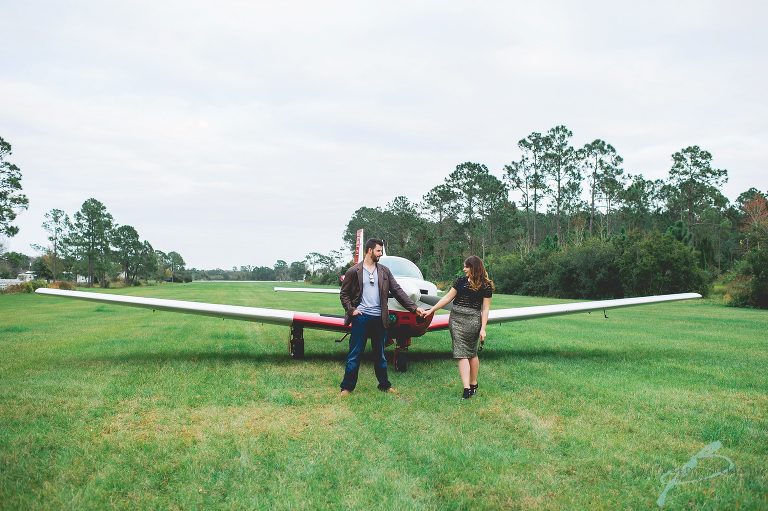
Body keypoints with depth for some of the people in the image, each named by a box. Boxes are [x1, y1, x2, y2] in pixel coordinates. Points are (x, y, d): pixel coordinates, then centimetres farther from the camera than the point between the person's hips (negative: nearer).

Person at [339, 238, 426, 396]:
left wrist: (414, 308, -2)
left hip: (379, 318, 3)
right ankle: (347, 387, 8)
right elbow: (344, 294, 4)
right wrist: (351, 310, -9)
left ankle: (384, 385, 23)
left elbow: (398, 291, 5)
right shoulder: (353, 271, -2)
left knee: (380, 354, 13)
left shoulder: (384, 271, 7)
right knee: (354, 354, 1)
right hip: (361, 317, -3)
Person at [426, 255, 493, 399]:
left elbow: (485, 308, -1)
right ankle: (468, 388, -7)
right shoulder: (461, 281, 8)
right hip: (455, 318, 3)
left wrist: (483, 328, -7)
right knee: (462, 353, -4)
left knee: (471, 353, 6)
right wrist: (431, 310, 8)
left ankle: (473, 384, 21)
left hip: (473, 321, -3)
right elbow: (447, 298, 11)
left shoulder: (486, 286, -1)